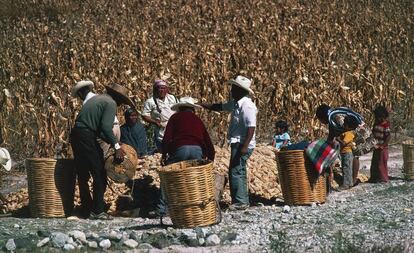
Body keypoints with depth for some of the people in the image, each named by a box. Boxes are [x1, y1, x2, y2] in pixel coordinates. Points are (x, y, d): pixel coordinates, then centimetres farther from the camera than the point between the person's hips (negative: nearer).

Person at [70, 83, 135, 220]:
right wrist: (116, 146, -18)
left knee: (82, 175, 13)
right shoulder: (111, 103, -4)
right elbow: (106, 126, -18)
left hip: (75, 133, 9)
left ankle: (86, 209, 18)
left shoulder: (97, 98, 24)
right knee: (99, 174, -3)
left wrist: (111, 142, 20)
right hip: (87, 136, -9)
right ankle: (97, 210, -4)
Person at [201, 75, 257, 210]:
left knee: (236, 171, -10)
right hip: (237, 143, 10)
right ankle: (243, 201, 21)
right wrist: (202, 105, 18)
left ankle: (240, 202, -8)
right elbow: (220, 107, 24)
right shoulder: (236, 103, 11)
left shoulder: (247, 106, -19)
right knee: (239, 171, 14)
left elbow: (251, 128, -24)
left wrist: (245, 146, -28)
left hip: (243, 144, -10)